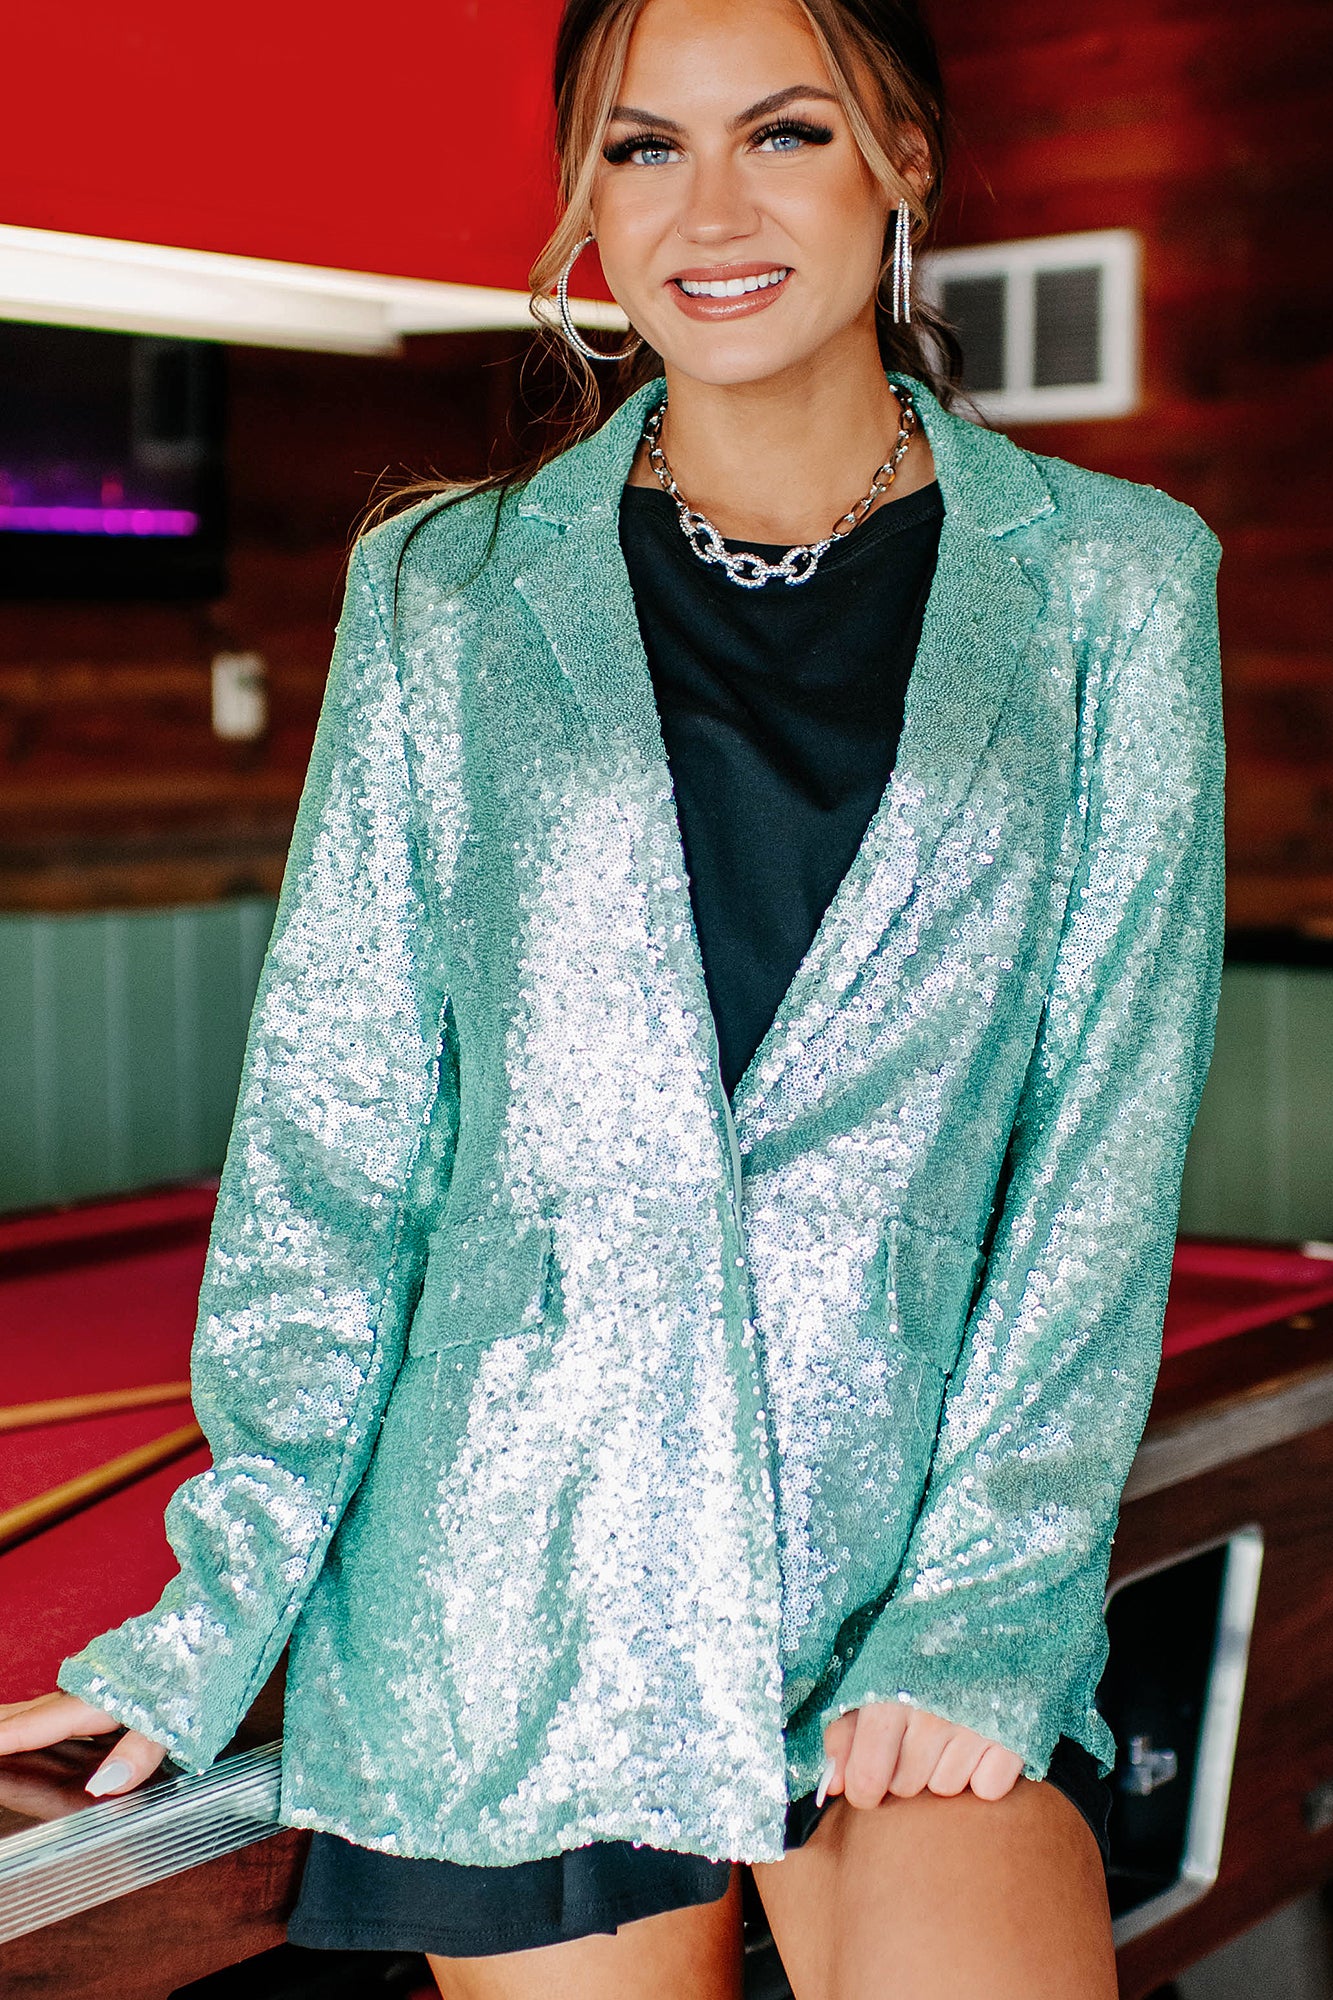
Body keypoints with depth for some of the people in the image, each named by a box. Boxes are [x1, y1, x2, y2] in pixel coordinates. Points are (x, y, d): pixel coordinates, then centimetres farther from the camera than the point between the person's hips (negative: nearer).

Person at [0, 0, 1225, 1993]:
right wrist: (223, 1604, 1)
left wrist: (983, 1599, -7)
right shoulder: (447, 593, 5)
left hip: (914, 1527, 0)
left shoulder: (1112, 583, 4)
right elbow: (330, 1120, 4)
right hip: (520, 1573, 1)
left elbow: (1112, 1122, 0)